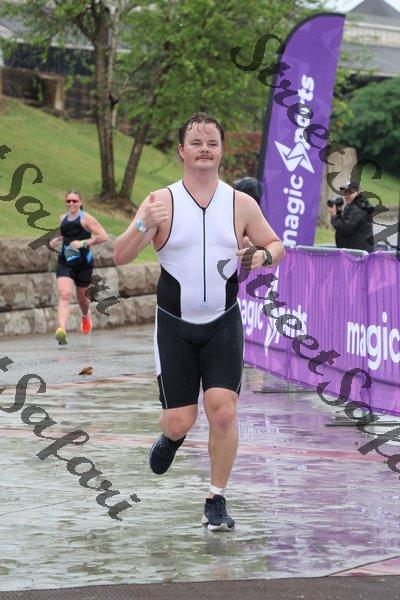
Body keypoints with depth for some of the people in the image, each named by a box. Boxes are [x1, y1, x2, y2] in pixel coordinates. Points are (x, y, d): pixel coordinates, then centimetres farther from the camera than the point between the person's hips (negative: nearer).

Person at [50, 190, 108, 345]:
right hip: (65, 263, 3)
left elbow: (103, 236, -13)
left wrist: (83, 243, -20)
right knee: (64, 295, -19)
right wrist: (57, 239, 13)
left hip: (83, 263, -3)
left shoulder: (86, 218, -6)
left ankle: (85, 316, 51)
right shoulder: (63, 218, 12)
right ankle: (62, 330, -33)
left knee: (81, 297, 14)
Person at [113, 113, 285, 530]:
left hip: (223, 325, 1)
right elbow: (120, 257, -12)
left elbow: (276, 246, 13)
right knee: (179, 421, 0)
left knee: (223, 413, -13)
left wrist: (263, 254, -11)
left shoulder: (242, 205, -1)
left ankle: (216, 501, 2)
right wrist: (143, 225, -31)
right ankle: (172, 436, 38)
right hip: (175, 326, -1)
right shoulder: (162, 202, -6)